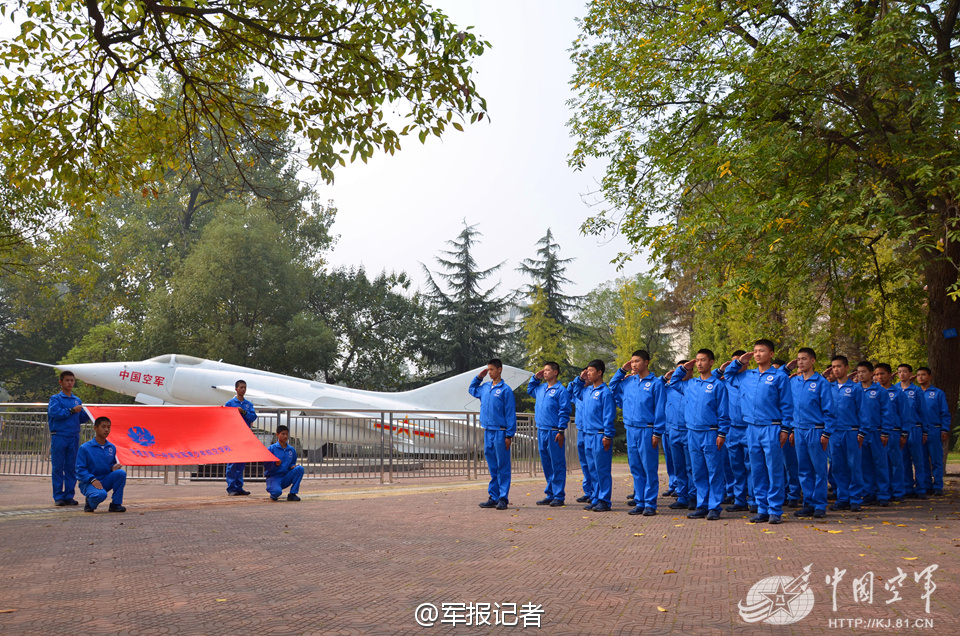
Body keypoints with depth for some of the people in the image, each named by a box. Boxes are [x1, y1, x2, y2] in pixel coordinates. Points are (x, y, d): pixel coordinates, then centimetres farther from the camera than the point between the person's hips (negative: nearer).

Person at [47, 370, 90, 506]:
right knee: (57, 467, -1)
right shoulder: (55, 398, 4)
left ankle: (69, 496, 11)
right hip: (59, 436, -4)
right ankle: (58, 496, 4)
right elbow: (54, 413, -13)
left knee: (71, 467, 6)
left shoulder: (77, 400, 17)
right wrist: (71, 410, -15)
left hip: (74, 437, 4)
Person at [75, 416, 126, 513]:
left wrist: (113, 467, -8)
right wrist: (92, 479, -24)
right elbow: (80, 469, -10)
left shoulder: (112, 447, 8)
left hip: (106, 481, 5)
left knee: (121, 472, -25)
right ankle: (90, 502, 2)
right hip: (89, 482, -5)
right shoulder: (85, 448, -7)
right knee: (101, 494, -37)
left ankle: (116, 504, -13)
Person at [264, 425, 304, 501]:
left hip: (285, 478, 5)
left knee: (300, 468, -21)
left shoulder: (292, 450, 9)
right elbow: (266, 465, -8)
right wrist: (275, 464, -27)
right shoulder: (272, 448, -5)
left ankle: (292, 494, -15)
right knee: (277, 492, -36)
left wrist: (293, 466, -7)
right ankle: (274, 495, 6)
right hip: (273, 477, -5)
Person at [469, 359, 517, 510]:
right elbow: (472, 389, 33)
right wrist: (478, 377, 16)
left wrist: (509, 435, -12)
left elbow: (510, 414, -9)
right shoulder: (484, 388, 11)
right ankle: (493, 497, 17)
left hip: (500, 433, -7)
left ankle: (503, 498, 2)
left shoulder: (505, 390, -8)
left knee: (502, 467, -2)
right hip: (488, 432, 7)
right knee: (492, 467, 11)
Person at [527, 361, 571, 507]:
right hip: (541, 432, 8)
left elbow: (564, 412, -11)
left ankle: (559, 496, 3)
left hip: (554, 433, -8)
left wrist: (561, 431, -16)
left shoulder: (560, 390, -8)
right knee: (546, 465, 13)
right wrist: (536, 378, 19)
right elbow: (530, 389, 36)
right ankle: (549, 495, 20)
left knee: (557, 465, -2)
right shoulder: (540, 388, 14)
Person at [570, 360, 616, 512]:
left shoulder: (605, 392, -11)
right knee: (592, 470, 13)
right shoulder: (587, 390, 12)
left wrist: (608, 436, -18)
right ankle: (596, 500, 20)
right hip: (588, 435, 8)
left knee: (602, 470, -3)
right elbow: (576, 392, 34)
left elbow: (609, 416, -14)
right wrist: (580, 379, 17)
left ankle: (604, 501, 3)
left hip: (600, 436, -8)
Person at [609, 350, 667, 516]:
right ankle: (639, 503, 17)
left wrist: (657, 433, -12)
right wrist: (622, 370, 13)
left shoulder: (655, 383, -5)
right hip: (631, 430, 6)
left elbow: (660, 410, -7)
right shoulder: (628, 382, 10)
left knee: (650, 469, 0)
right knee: (636, 469, 10)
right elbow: (612, 386, 27)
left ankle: (650, 504, 6)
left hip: (647, 431, -6)